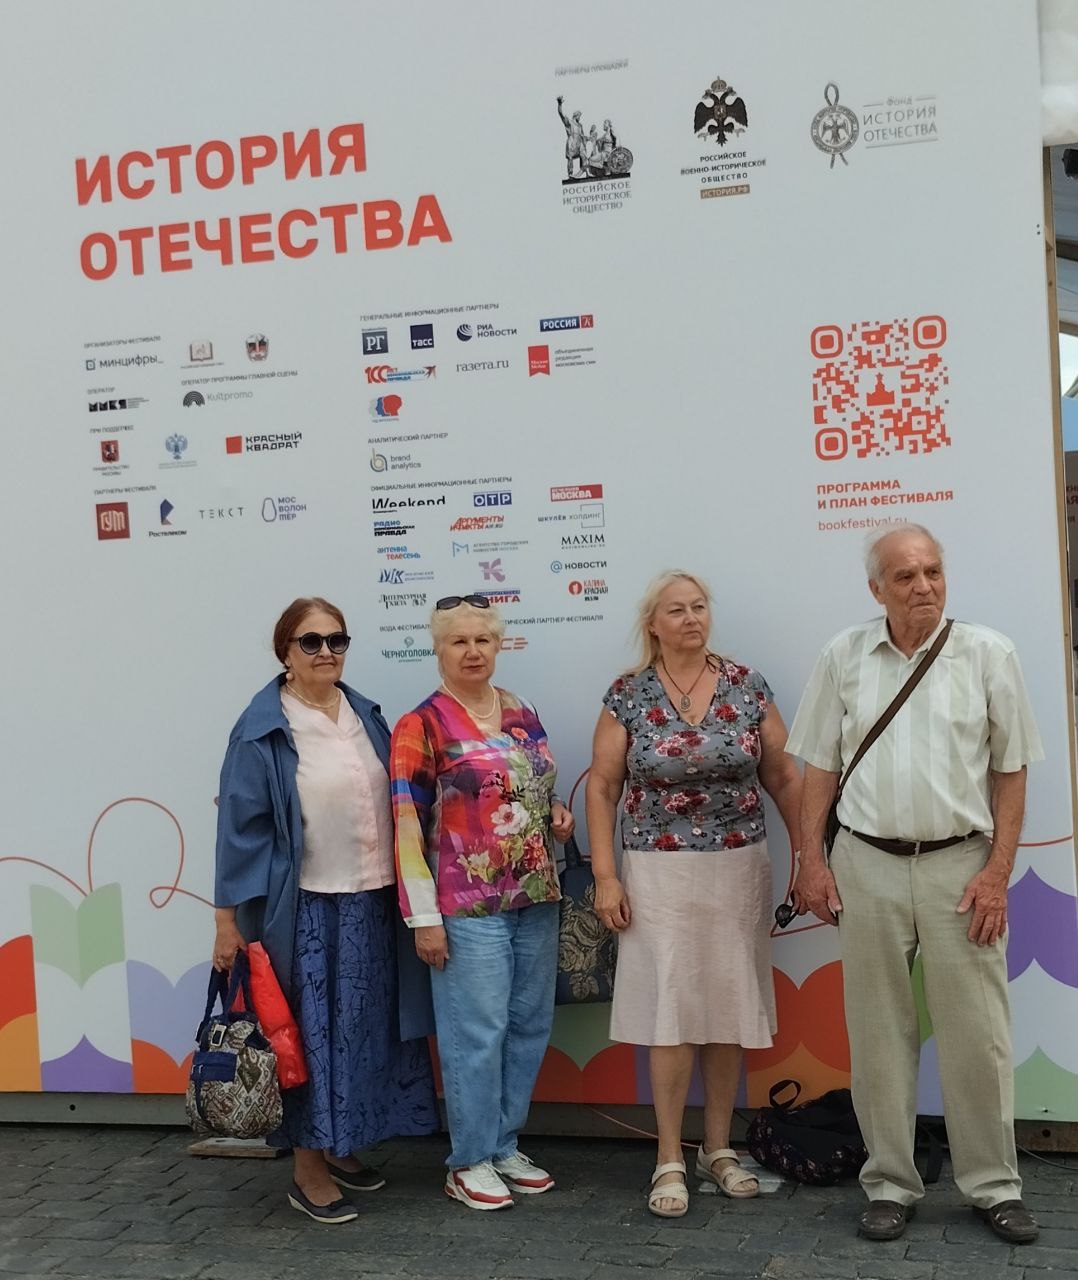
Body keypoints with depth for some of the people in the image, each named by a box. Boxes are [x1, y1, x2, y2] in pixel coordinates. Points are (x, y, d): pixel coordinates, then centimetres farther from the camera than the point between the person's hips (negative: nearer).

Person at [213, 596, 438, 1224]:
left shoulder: (365, 714, 9)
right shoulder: (263, 730, -9)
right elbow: (241, 826, -9)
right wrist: (229, 918, -11)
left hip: (372, 902, 6)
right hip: (305, 908, -6)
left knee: (364, 1028, 14)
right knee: (311, 1032, 3)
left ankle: (340, 1146, 31)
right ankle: (308, 1168, 17)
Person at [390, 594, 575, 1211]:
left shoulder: (524, 714, 11)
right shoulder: (421, 727, -7)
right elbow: (408, 825, -9)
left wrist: (557, 814, 1)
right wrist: (423, 916, -12)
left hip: (536, 898, 6)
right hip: (469, 905, -6)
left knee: (530, 1025, 11)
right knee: (477, 1031, -1)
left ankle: (504, 1146, 27)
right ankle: (470, 1162, 14)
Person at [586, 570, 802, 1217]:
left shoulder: (747, 685, 3)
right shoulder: (627, 695, -1)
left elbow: (782, 776, 6)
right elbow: (603, 786, 0)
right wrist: (606, 876, -5)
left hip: (740, 869, 2)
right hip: (661, 872, -2)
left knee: (732, 1008, 8)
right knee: (672, 1010, -3)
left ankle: (719, 1148, 23)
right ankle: (670, 1159, 10)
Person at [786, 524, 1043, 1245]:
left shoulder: (987, 654, -1)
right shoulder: (844, 658, 4)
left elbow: (1011, 771, 1)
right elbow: (820, 767, 8)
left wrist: (997, 872, -5)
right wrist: (812, 862, 2)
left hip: (960, 863, -1)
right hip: (867, 865, 1)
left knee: (977, 1033, 4)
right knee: (880, 1032, 9)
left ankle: (994, 1185, 21)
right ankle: (891, 1184, 22)